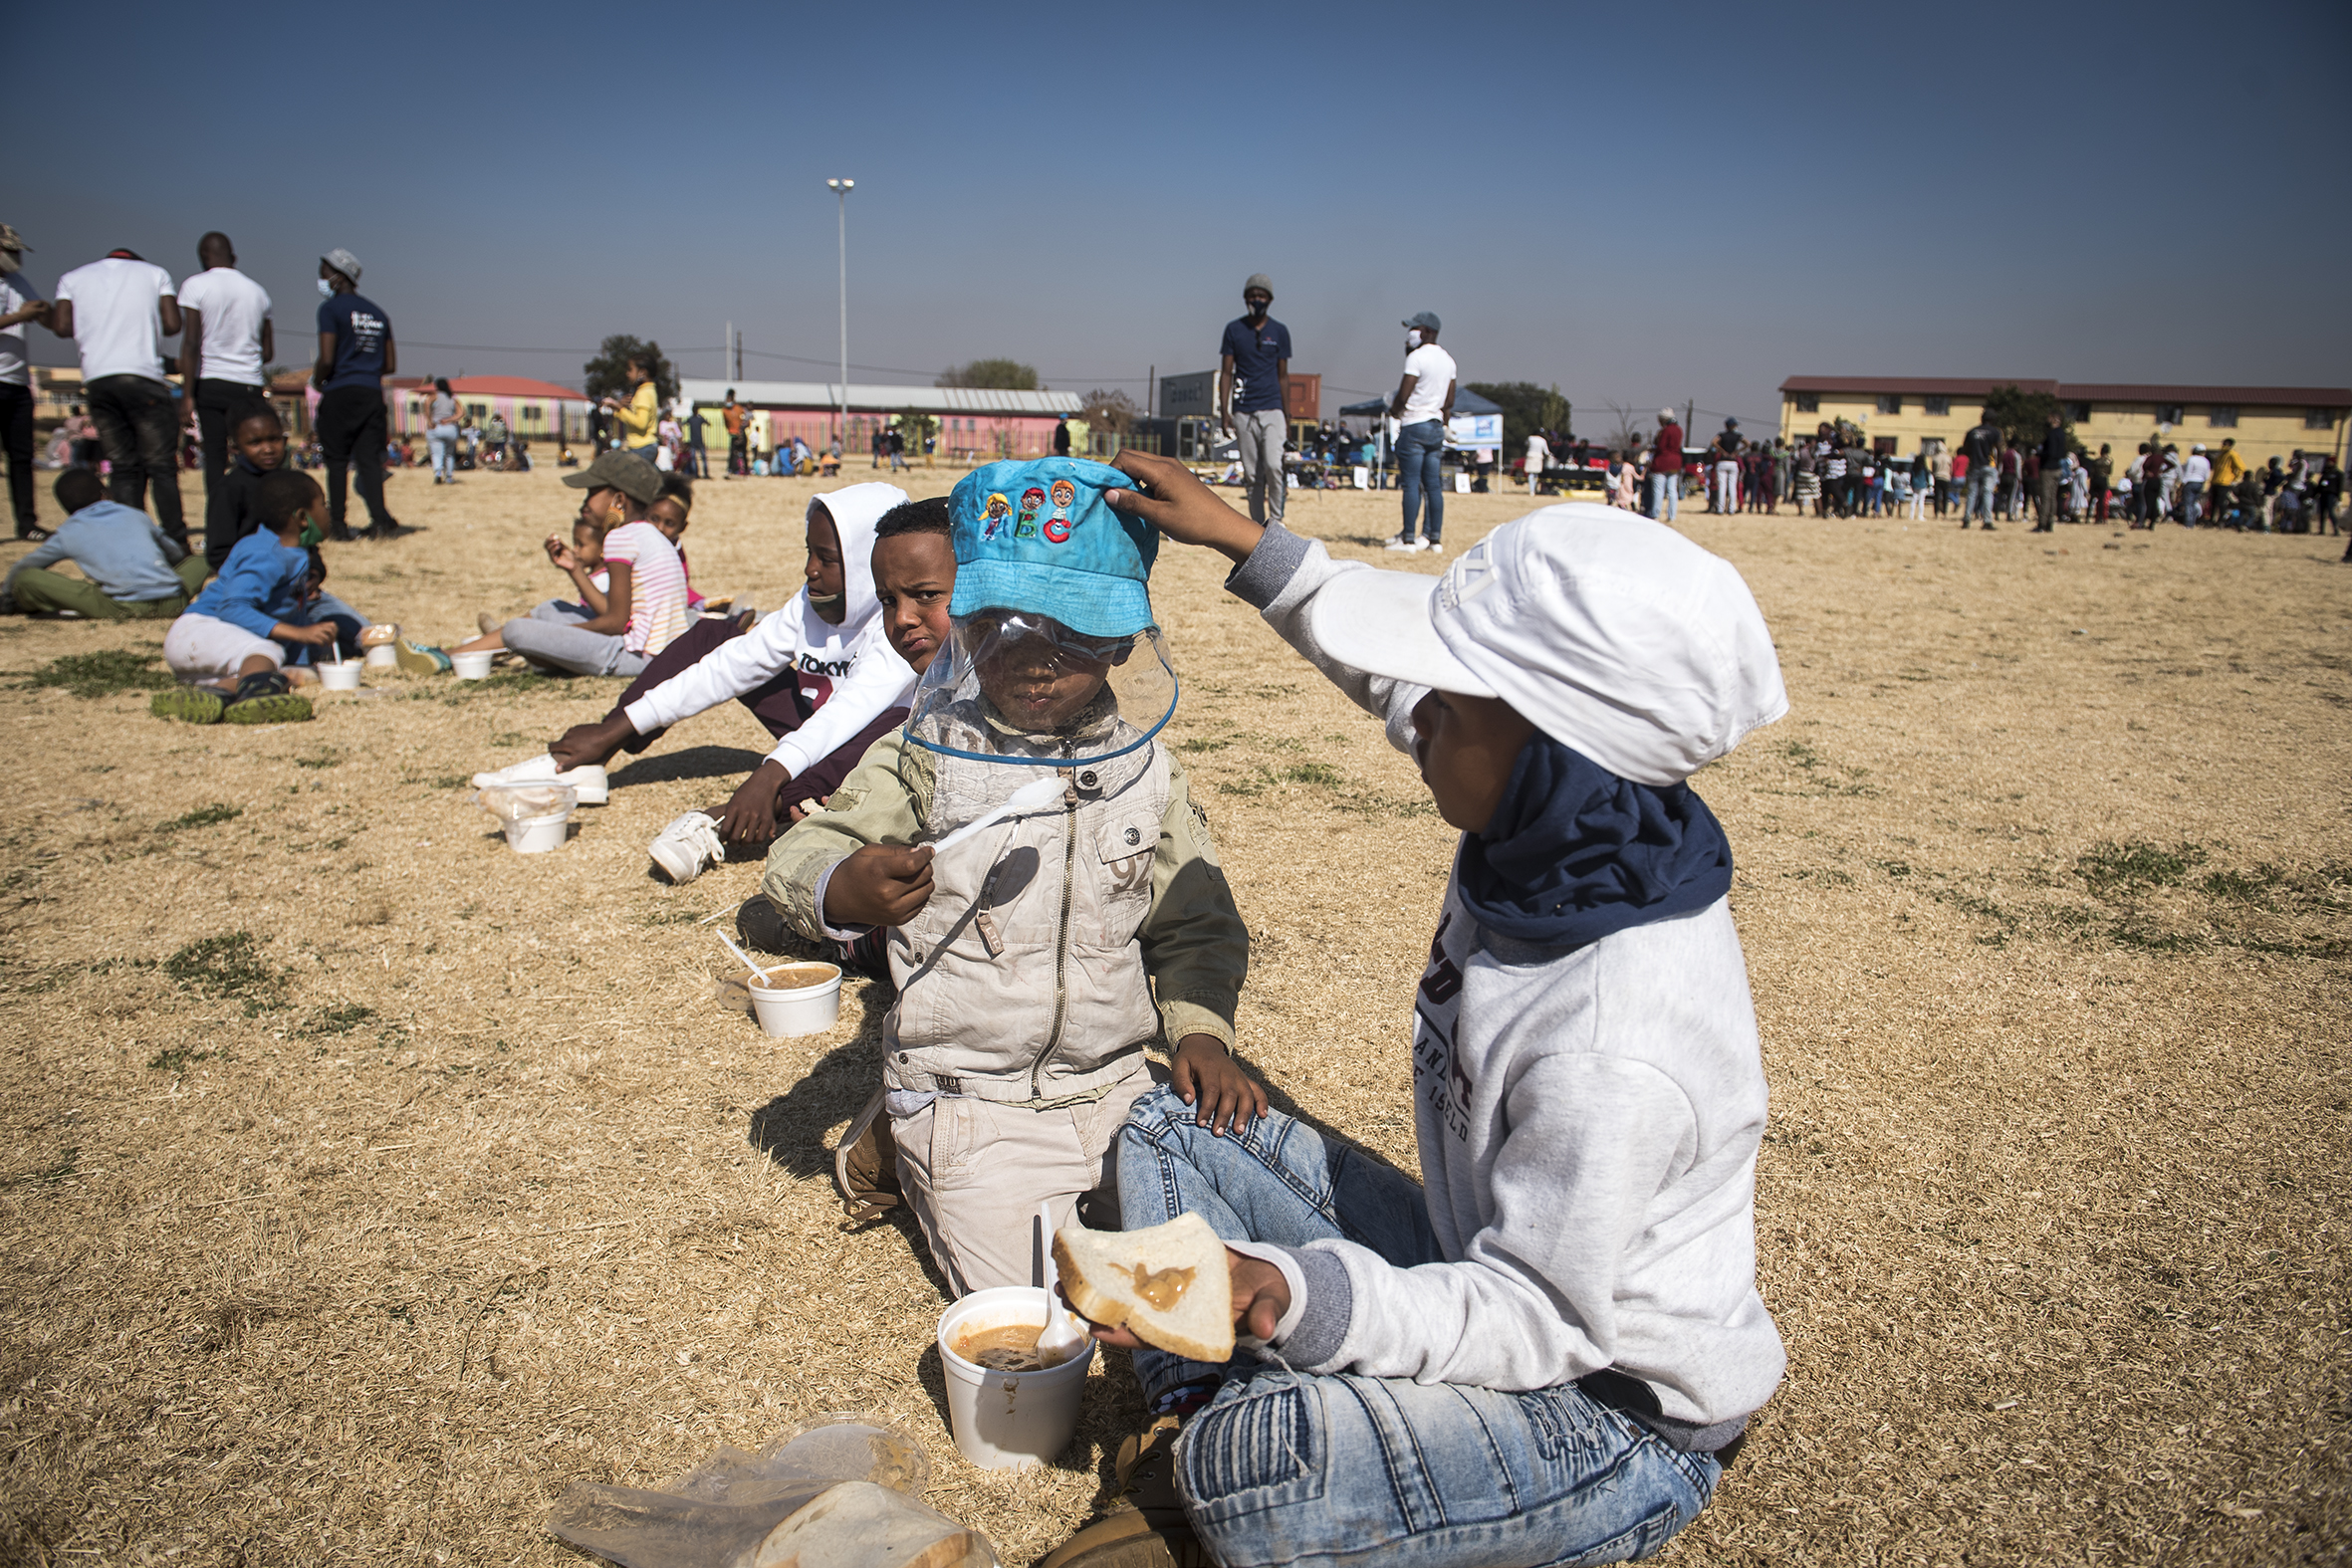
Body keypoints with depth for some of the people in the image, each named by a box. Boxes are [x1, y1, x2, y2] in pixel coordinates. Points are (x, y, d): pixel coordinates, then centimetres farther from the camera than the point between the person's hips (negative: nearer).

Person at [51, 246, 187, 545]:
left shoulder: (73, 278, 18)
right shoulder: (155, 273, 13)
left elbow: (62, 327, 6)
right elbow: (172, 324, 3)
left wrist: (47, 313, 27)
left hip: (96, 379, 3)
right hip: (143, 377, -2)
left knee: (122, 467, 6)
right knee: (162, 465, -1)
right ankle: (176, 541, -8)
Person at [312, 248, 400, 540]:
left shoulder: (331, 309, -5)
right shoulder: (377, 313, 15)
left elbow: (327, 360, -12)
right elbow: (390, 365, 14)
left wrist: (317, 381, 6)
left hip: (340, 394, -5)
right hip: (372, 393, 5)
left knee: (337, 459, 1)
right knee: (369, 458, 4)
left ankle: (337, 524, 1)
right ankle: (380, 521, -6)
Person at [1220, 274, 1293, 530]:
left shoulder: (1279, 331, 7)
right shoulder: (1234, 329, 7)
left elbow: (1282, 376, 10)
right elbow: (1226, 372, 6)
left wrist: (1287, 415, 6)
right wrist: (1224, 411, -4)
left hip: (1272, 409, -1)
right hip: (1243, 411, 1)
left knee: (1274, 466, -18)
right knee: (1252, 475, 3)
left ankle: (1276, 522, -6)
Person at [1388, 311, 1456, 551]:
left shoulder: (1416, 357, -11)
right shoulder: (1448, 360, 14)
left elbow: (1403, 396, -16)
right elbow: (1449, 401, 16)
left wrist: (1393, 410, 3)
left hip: (1414, 425, -8)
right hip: (1436, 426, 8)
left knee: (1411, 484, -7)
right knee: (1433, 485, 7)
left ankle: (1408, 538, -7)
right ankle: (1435, 538, 8)